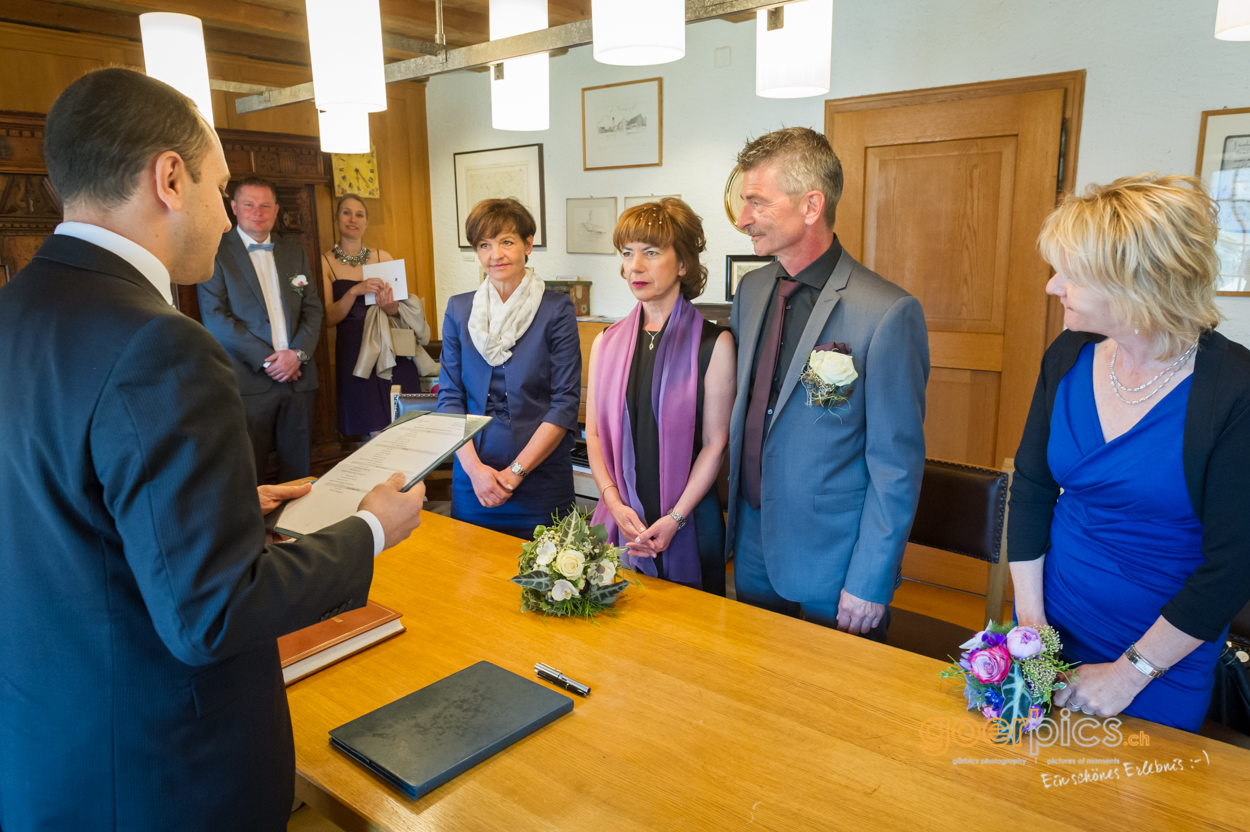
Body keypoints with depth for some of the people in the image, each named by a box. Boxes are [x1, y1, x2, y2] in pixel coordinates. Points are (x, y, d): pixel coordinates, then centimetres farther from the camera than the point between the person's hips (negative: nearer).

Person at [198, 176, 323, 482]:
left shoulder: (294, 252, 16)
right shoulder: (216, 252, 1)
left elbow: (313, 309, 11)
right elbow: (215, 318, -7)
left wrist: (297, 353, -7)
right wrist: (266, 359, -13)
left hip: (298, 377, 4)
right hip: (249, 381, -4)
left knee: (300, 473, 8)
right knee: (249, 478, 1)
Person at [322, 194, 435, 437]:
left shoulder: (383, 257, 10)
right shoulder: (325, 262, 2)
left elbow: (402, 306, 12)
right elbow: (328, 318, -5)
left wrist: (392, 308, -12)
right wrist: (355, 291, -21)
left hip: (395, 352, 3)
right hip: (355, 353, -3)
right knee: (377, 433, -4)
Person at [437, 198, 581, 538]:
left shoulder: (556, 309, -5)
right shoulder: (458, 309, 5)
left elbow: (565, 402, -9)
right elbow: (449, 397, 3)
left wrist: (515, 472, -13)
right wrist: (473, 467, -10)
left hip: (541, 479, -3)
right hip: (472, 476, 3)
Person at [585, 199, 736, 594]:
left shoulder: (714, 343, -6)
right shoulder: (607, 342, 6)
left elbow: (715, 444, -7)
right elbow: (594, 435, 6)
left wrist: (674, 519, -13)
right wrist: (615, 504, -8)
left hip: (688, 523, -3)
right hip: (619, 518, 3)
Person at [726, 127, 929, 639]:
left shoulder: (887, 314, -20)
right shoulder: (751, 290, 2)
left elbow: (897, 465, -16)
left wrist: (870, 583, -13)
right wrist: (735, 518, 11)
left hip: (832, 569, -6)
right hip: (753, 550, 6)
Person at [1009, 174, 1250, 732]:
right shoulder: (1069, 357, -7)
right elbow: (1032, 488, -1)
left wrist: (1129, 672, -15)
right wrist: (1029, 619, -3)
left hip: (1163, 660, -4)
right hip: (1051, 628, 4)